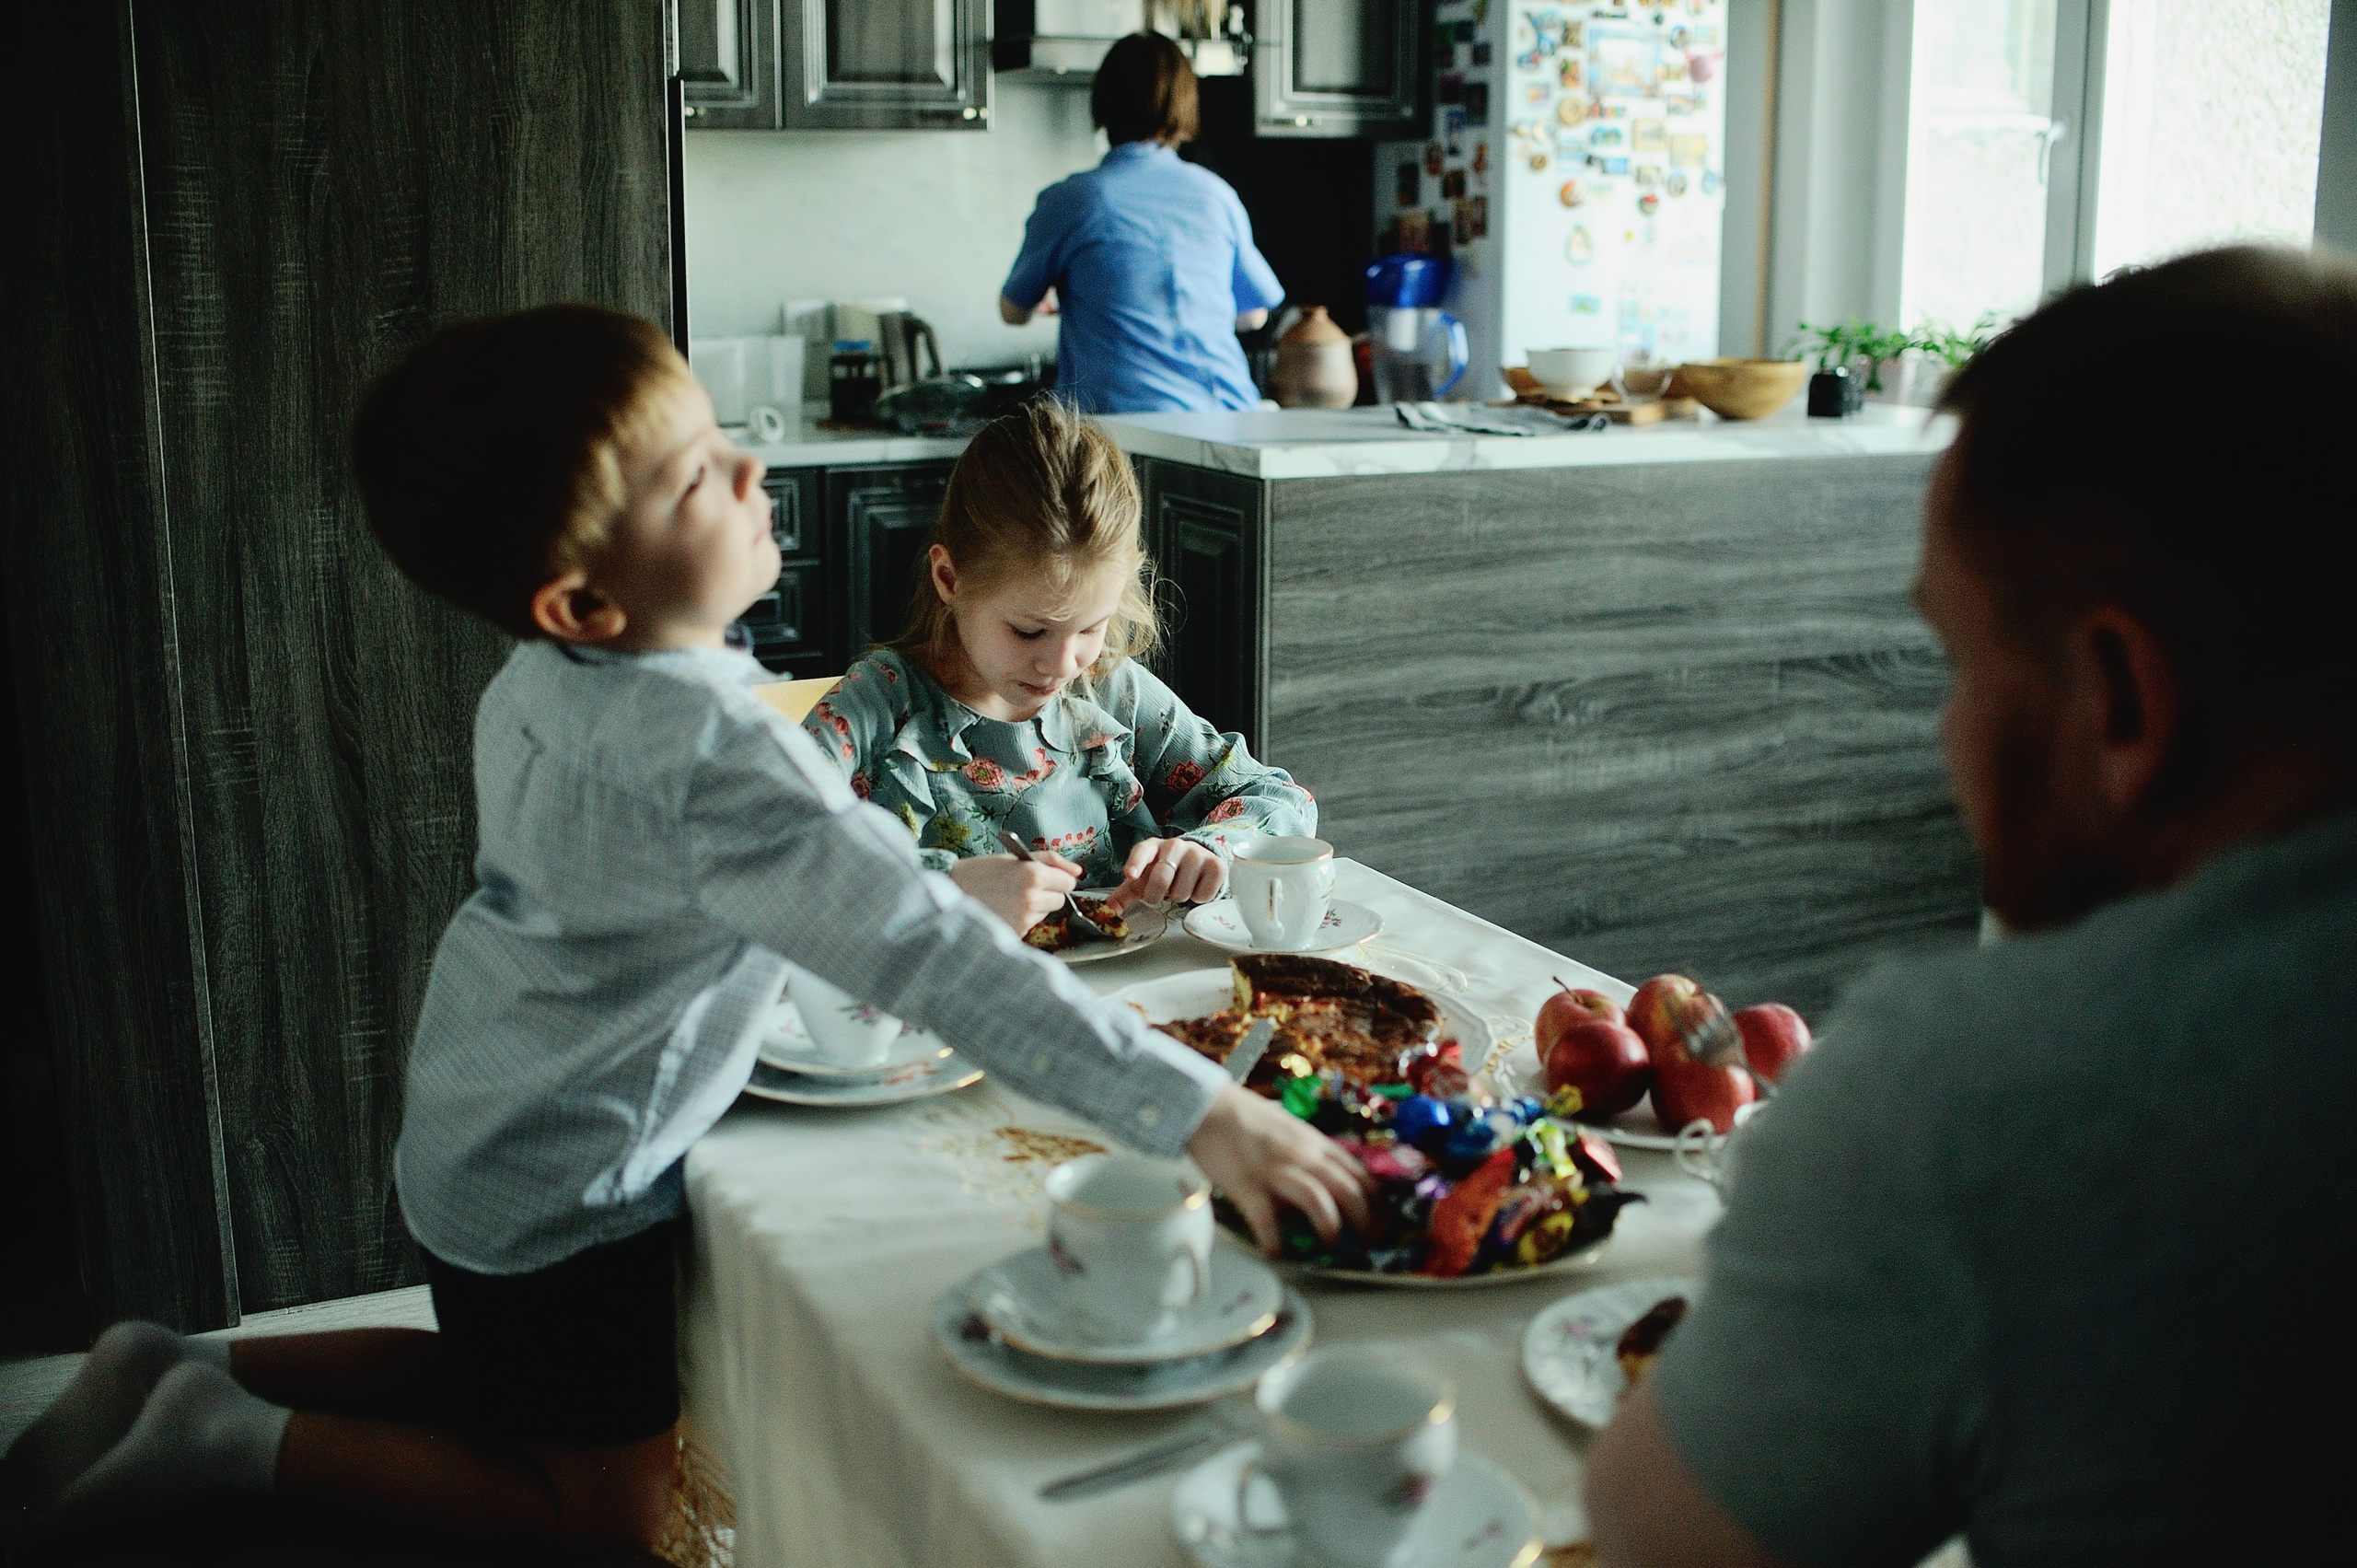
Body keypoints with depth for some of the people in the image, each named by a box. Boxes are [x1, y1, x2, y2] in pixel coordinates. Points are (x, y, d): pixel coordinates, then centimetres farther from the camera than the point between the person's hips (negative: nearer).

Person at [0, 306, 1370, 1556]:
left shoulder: (541, 683, -5)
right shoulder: (717, 754, -33)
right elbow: (936, 964, -39)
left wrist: (943, 885, 5)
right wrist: (1203, 1113, -39)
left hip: (477, 1135, 8)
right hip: (564, 1195, -8)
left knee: (502, 1381, 33)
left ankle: (185, 1372, 25)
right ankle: (247, 1443, 8)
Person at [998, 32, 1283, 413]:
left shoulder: (1067, 201, 0)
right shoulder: (1215, 193, 10)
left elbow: (1013, 311, 15)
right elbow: (1253, 315, 23)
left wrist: (1053, 296, 39)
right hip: (1222, 411, 3)